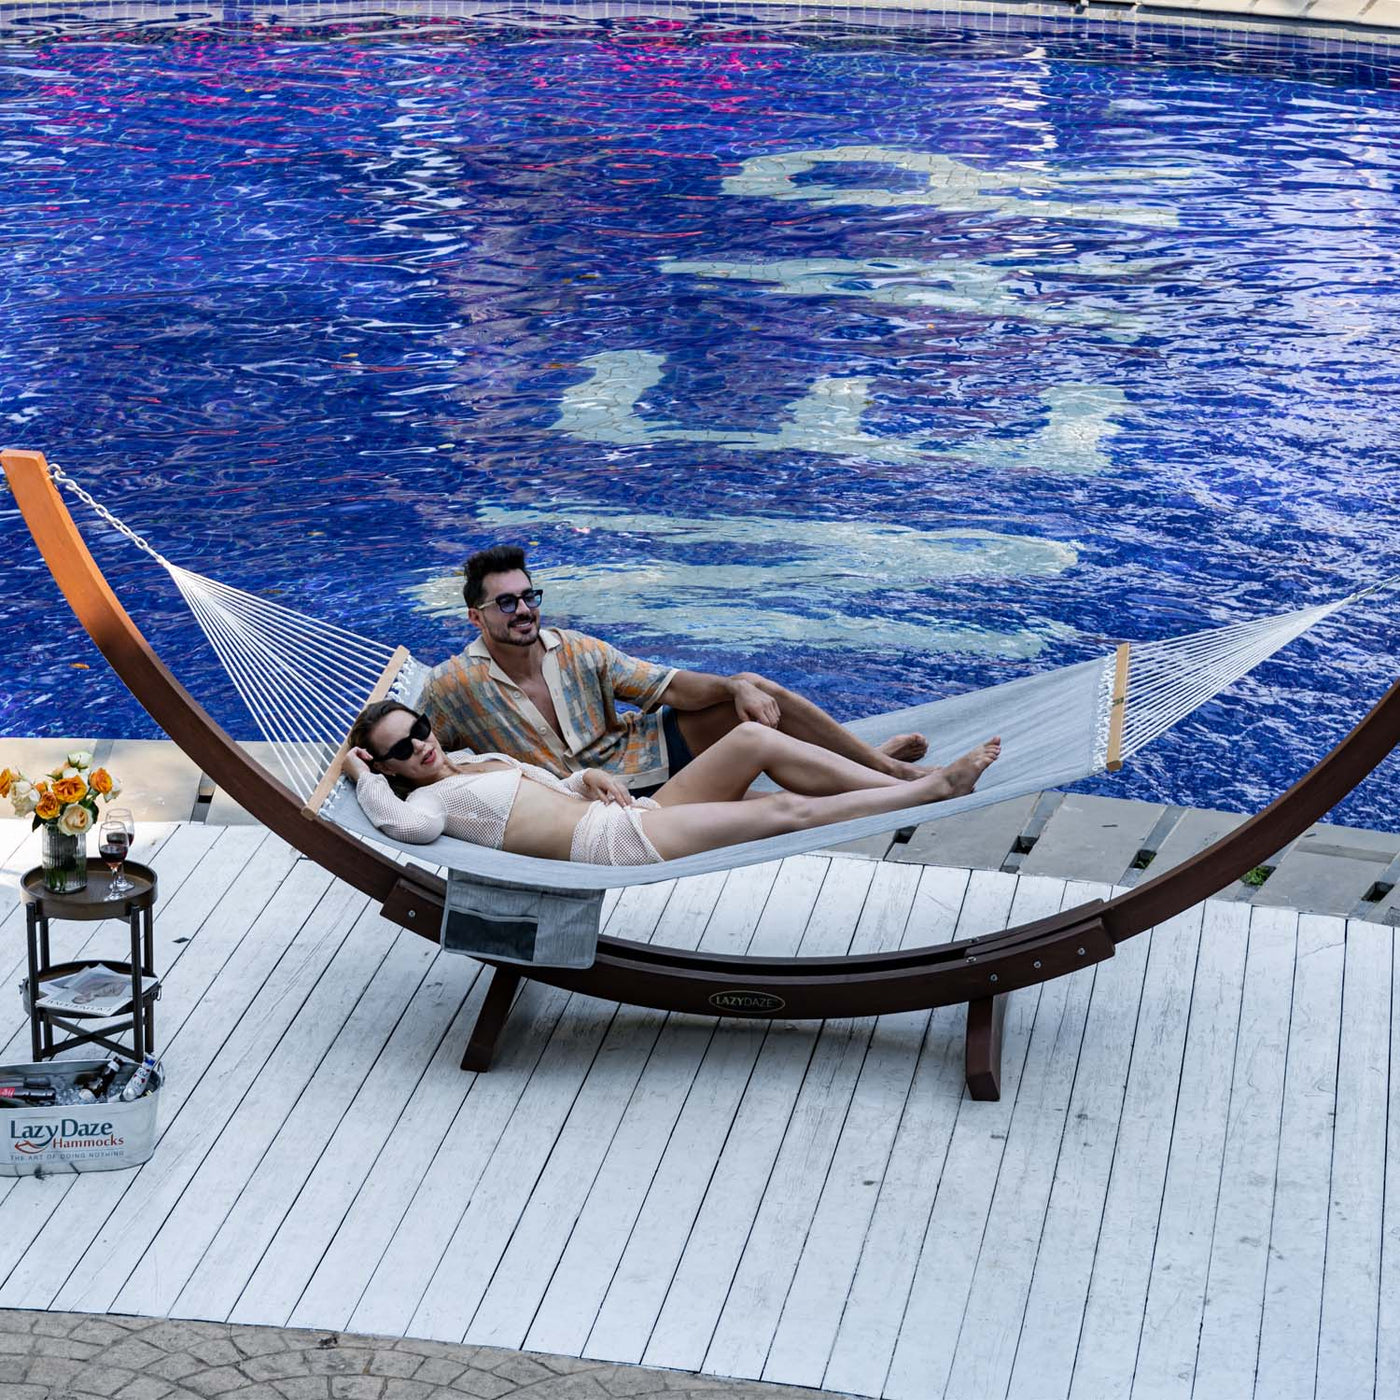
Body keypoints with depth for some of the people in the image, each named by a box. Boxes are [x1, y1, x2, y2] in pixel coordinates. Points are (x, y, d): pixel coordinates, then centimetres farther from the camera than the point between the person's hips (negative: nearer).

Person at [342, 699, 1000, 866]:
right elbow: (404, 823, -27)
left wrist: (593, 777, 8)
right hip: (614, 842, -9)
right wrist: (362, 774, -13)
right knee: (788, 810, -16)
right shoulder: (428, 798, -2)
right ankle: (935, 788, -10)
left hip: (633, 817, 9)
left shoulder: (477, 759, 24)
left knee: (754, 738, -7)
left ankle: (914, 781, -4)